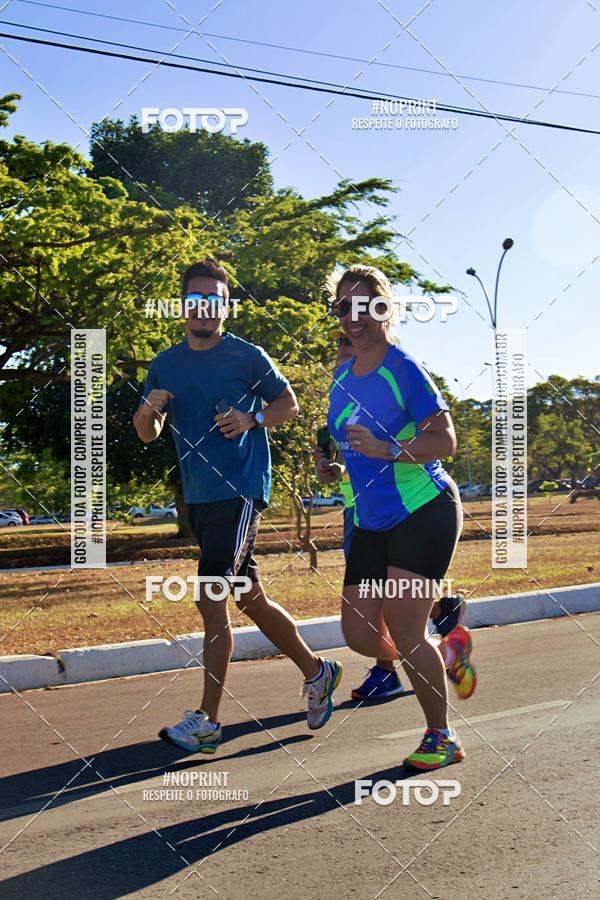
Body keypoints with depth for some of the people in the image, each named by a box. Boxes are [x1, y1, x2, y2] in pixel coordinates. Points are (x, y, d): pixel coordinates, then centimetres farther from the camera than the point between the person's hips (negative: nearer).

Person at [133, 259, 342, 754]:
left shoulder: (247, 356, -4)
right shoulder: (165, 364, 10)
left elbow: (288, 403, 5)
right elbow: (147, 434, 11)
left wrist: (252, 419, -14)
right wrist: (149, 409, -12)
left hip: (240, 490, -6)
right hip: (198, 497, 6)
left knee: (211, 596, -14)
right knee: (249, 598, 14)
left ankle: (207, 719, -8)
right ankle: (316, 671, 32)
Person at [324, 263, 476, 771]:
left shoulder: (404, 369, -12)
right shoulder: (341, 376, 10)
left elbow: (445, 441, -18)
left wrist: (386, 449, -29)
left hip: (425, 514, -8)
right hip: (371, 523, 8)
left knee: (403, 629, -13)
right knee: (360, 635, 5)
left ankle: (441, 737, 8)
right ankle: (450, 654, 32)